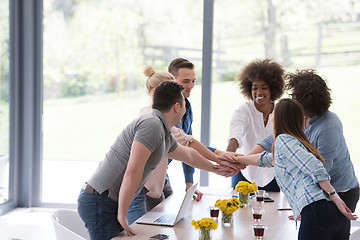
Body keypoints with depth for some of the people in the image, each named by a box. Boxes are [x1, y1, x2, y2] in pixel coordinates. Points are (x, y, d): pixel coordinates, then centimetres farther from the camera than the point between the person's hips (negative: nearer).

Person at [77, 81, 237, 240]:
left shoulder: (165, 137, 16)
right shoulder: (152, 125, -17)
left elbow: (189, 155, 37)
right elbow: (132, 172, -25)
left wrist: (215, 169, 51)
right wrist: (122, 214, -21)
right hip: (100, 202, -10)